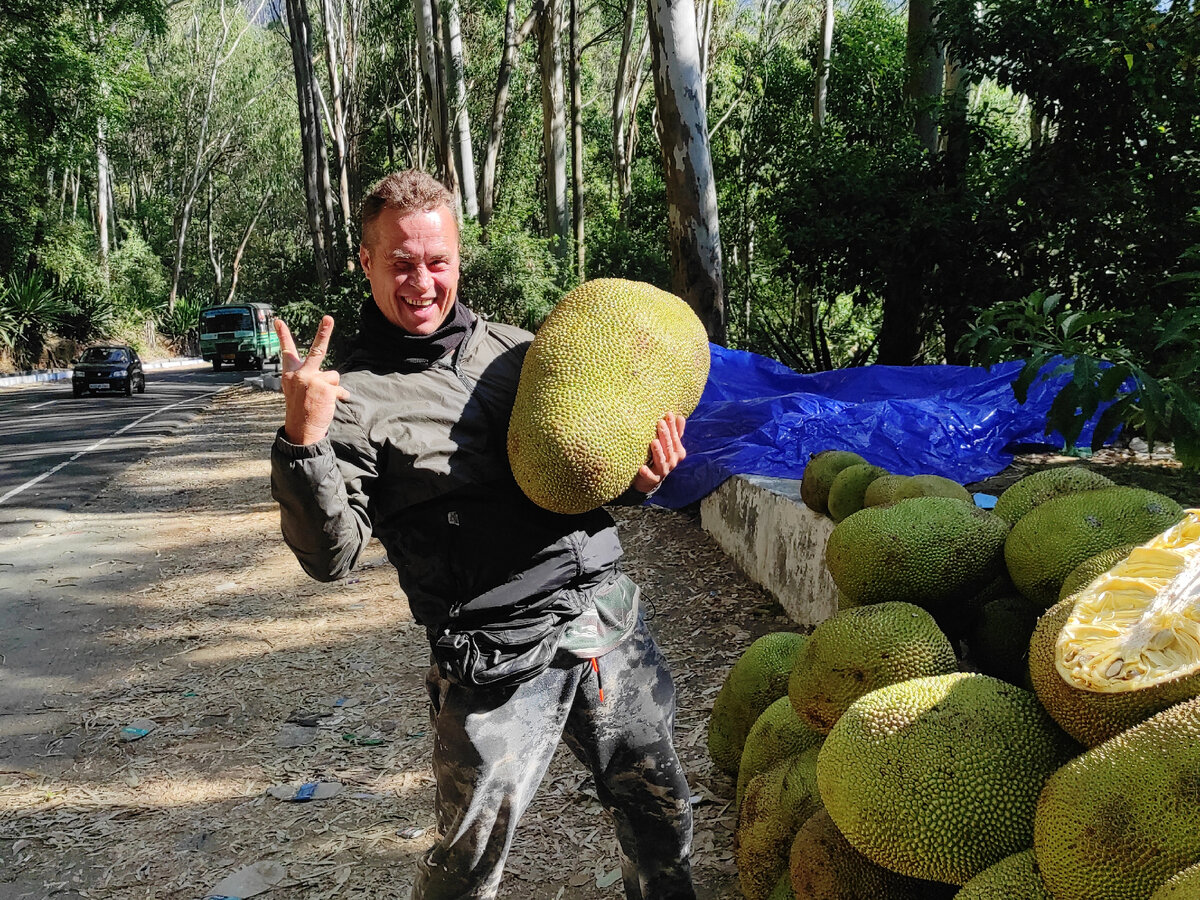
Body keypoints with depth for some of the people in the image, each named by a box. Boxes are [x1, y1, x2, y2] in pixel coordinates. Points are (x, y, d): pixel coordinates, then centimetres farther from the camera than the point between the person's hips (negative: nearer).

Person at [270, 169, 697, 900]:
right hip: (496, 656, -5)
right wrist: (303, 441, -27)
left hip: (610, 615, 5)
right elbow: (333, 556, -12)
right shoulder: (356, 397, -5)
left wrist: (638, 482, -1)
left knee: (663, 813, 18)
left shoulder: (515, 347, 10)